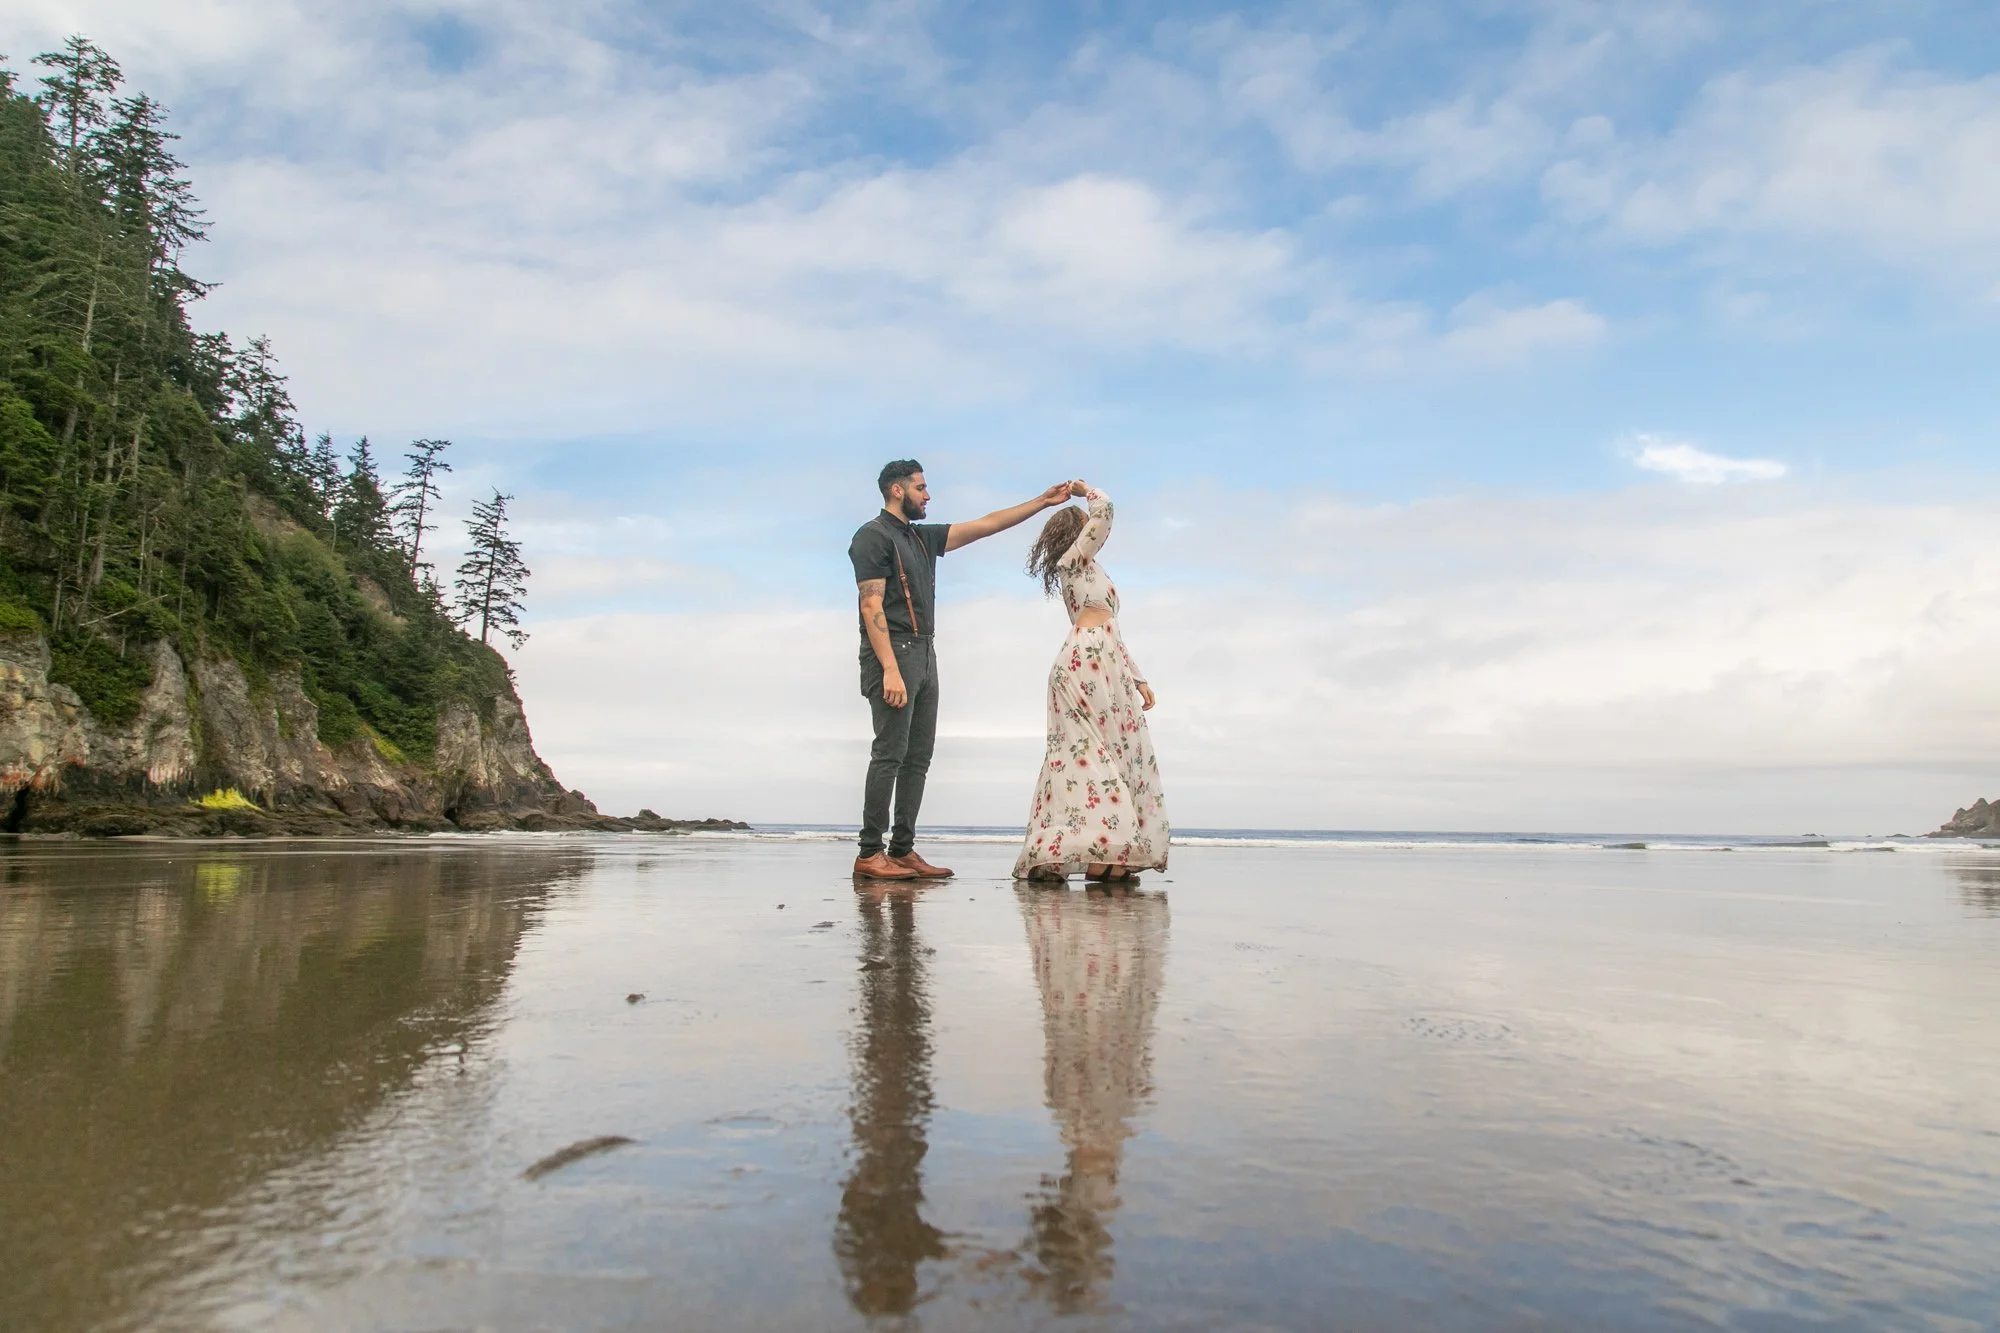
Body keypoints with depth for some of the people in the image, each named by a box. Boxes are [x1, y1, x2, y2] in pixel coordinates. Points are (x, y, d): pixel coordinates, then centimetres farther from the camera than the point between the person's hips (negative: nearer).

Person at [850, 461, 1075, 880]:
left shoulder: (923, 537, 21)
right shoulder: (874, 536, -4)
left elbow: (985, 526, 22)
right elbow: (871, 607, -13)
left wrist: (1042, 502, 19)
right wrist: (890, 670, -22)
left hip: (924, 655, 9)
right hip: (893, 654, -9)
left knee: (918, 756, 5)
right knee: (890, 754, -11)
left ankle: (902, 850, 8)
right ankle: (869, 854, -8)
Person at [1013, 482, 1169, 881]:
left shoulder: (1090, 573, 32)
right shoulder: (1074, 560, 7)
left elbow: (1111, 635, 28)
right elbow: (1105, 510, -5)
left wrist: (1138, 679, 22)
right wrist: (1084, 490, 15)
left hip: (1106, 666, 9)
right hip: (1086, 661, -9)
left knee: (1116, 752, 2)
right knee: (1094, 751, -15)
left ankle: (1107, 852, -2)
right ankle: (1098, 851, -21)